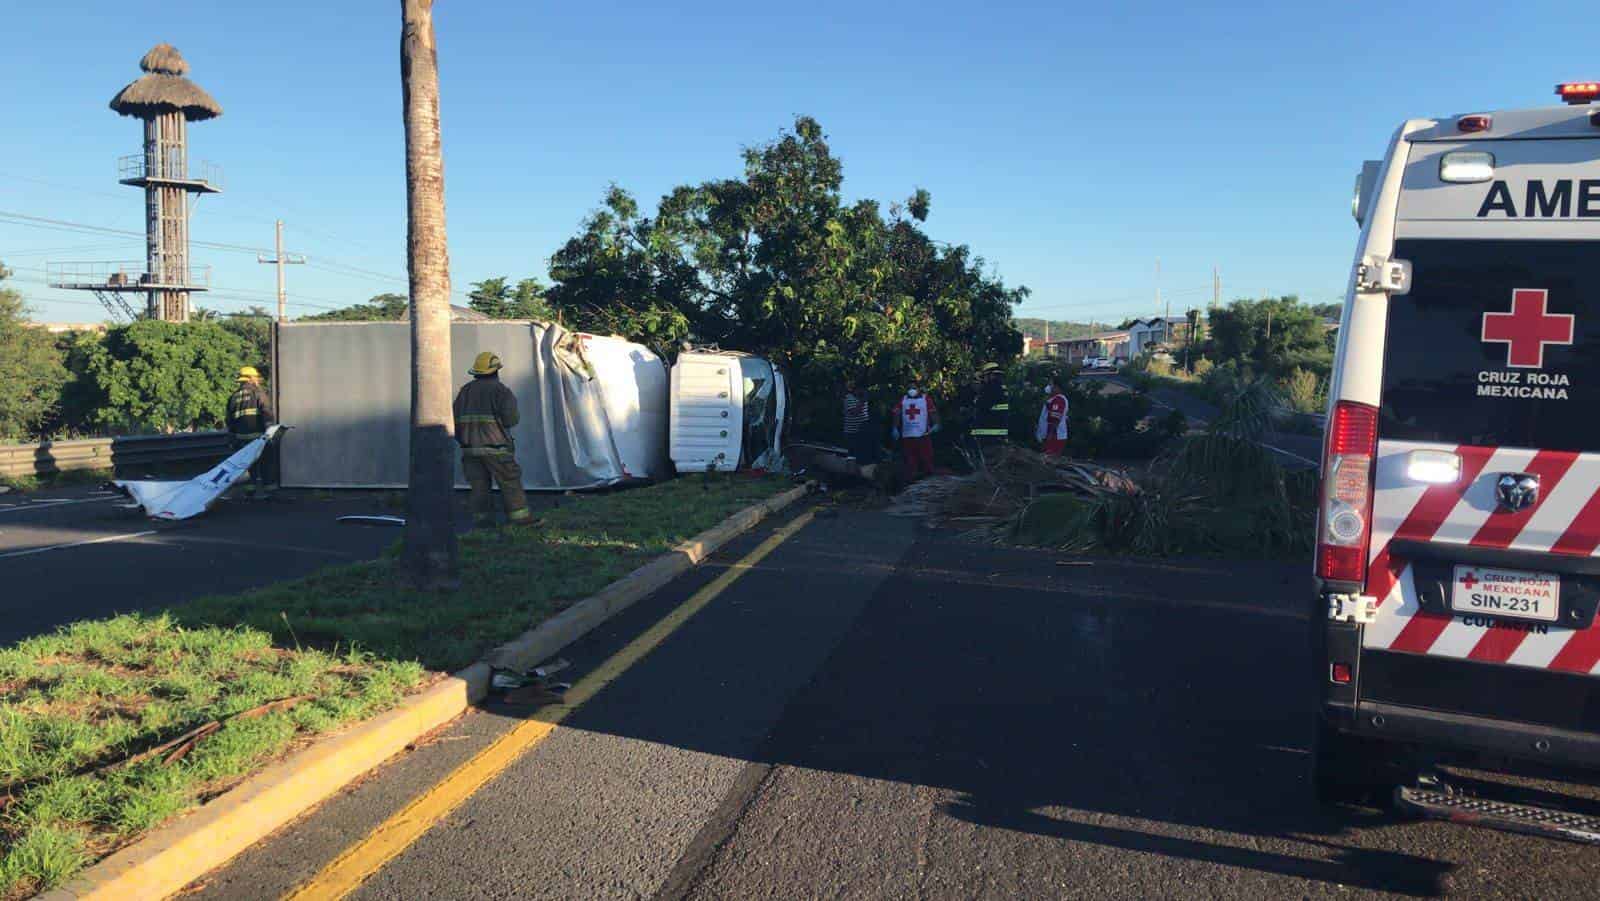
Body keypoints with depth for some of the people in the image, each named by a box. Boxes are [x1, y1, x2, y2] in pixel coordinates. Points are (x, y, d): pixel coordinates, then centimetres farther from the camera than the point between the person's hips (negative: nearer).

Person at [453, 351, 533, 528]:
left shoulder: (465, 390, 12)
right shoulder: (500, 390, -6)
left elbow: (456, 419, 10)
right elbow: (510, 419, -15)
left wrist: (463, 440, 20)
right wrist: (515, 418, 8)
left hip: (470, 447, 5)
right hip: (494, 448, -5)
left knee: (479, 484, 9)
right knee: (510, 482, 1)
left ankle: (482, 518, 7)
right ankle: (520, 516, 2)